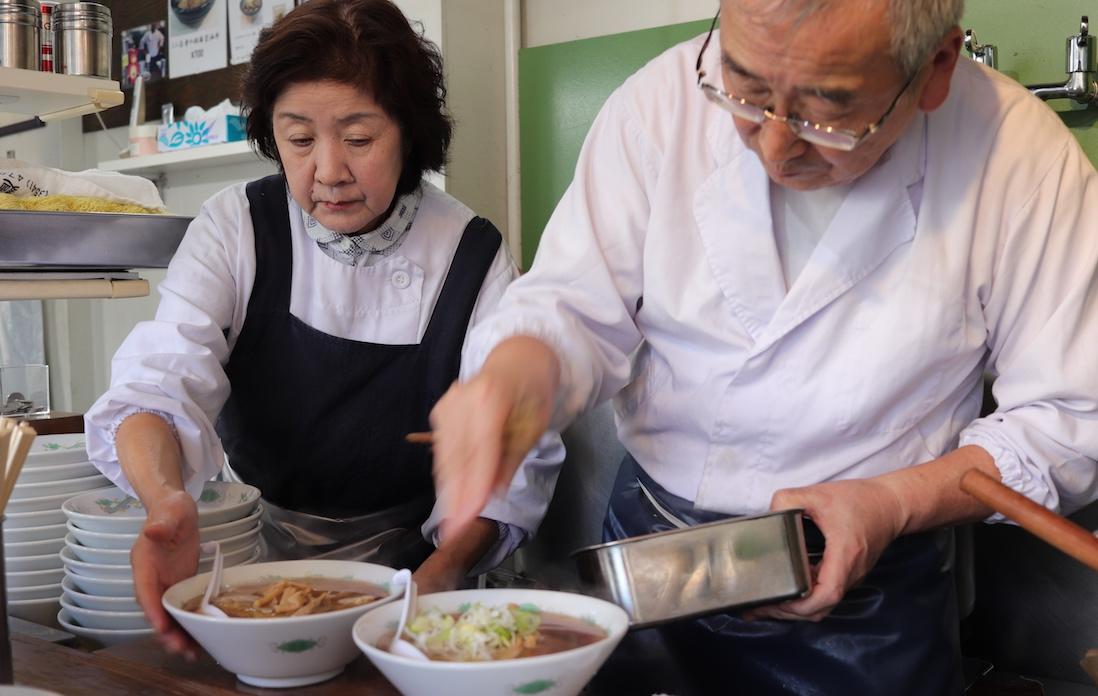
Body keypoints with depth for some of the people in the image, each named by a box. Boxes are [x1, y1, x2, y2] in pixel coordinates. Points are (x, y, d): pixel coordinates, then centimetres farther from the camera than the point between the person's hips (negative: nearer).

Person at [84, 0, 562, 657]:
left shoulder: (473, 257, -9)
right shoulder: (235, 228, -5)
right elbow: (161, 386, -17)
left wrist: (446, 568, -26)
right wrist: (166, 497, -38)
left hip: (403, 557, -1)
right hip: (253, 545, 1)